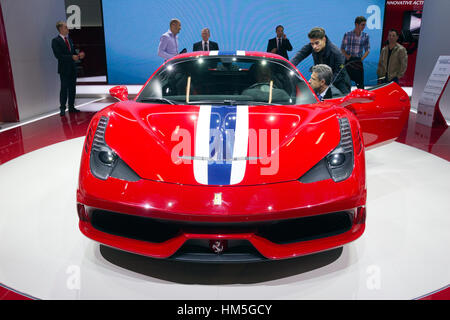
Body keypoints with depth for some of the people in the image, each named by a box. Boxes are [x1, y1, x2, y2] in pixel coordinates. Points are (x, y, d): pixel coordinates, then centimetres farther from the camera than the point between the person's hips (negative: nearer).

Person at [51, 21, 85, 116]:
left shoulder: (69, 39, 15)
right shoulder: (55, 40, -8)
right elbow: (58, 55, -16)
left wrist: (78, 55, -3)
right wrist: (72, 57, -22)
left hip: (73, 68, 7)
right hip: (64, 69, -7)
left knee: (72, 88, 10)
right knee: (64, 88, -4)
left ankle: (71, 107, 18)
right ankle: (62, 109, 3)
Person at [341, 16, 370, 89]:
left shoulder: (365, 36, 5)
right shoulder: (347, 34, 0)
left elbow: (367, 50, 11)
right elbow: (342, 48, 6)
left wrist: (362, 58, -5)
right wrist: (346, 56, -10)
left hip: (358, 62, 1)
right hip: (348, 61, -1)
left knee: (360, 83, -1)